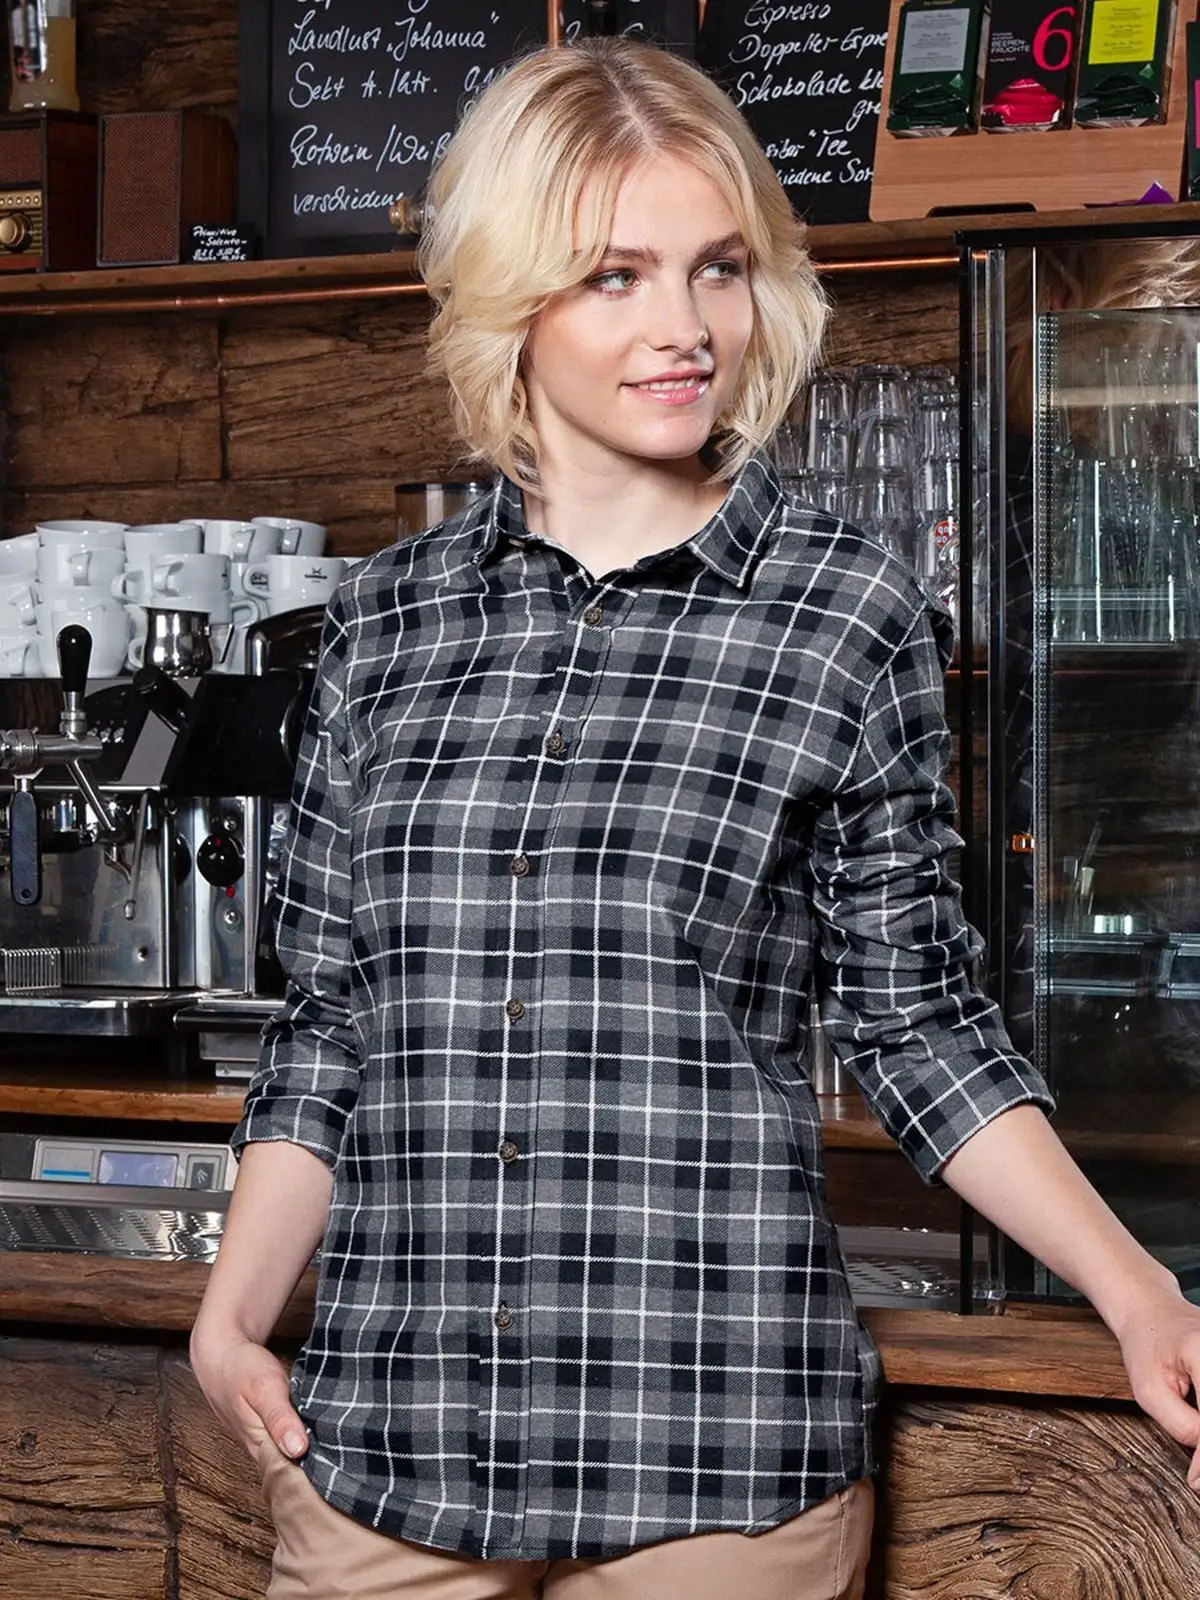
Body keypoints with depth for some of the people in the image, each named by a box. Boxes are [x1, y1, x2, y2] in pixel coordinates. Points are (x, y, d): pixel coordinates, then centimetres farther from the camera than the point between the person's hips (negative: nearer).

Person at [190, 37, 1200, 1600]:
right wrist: (231, 1314, 0)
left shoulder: (849, 612, 0)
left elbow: (917, 1019, 4)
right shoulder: (387, 615, 7)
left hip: (721, 1461, -2)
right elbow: (324, 1028, 12)